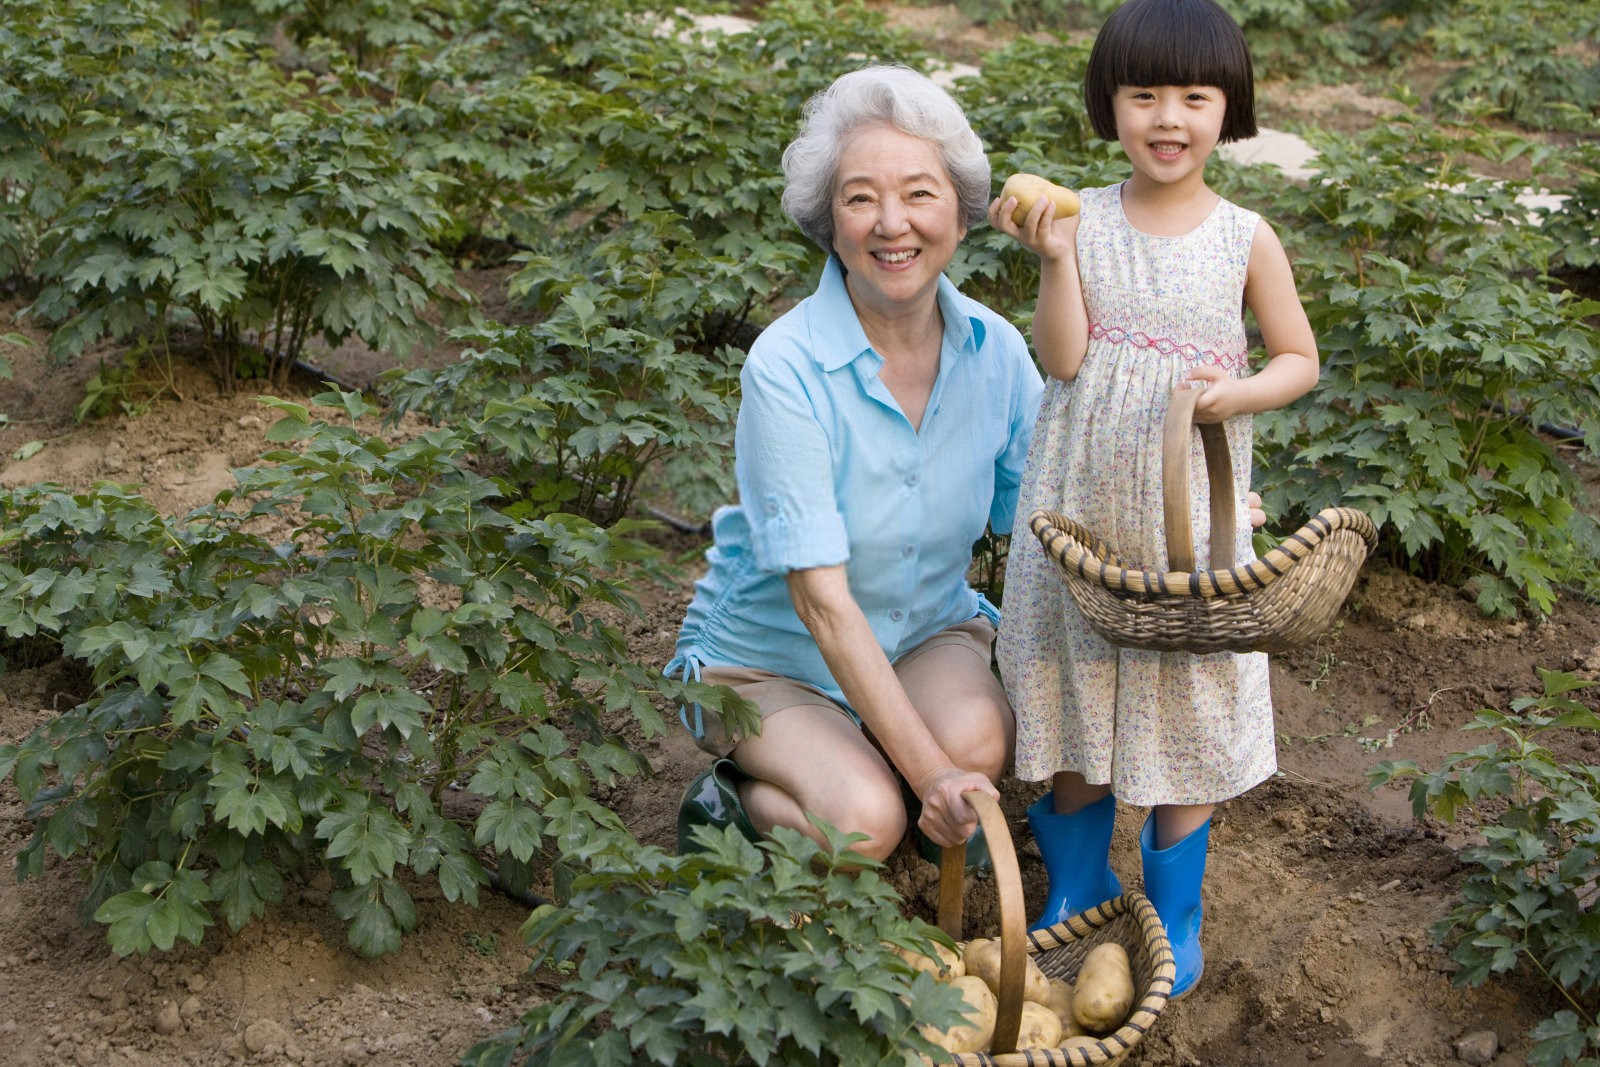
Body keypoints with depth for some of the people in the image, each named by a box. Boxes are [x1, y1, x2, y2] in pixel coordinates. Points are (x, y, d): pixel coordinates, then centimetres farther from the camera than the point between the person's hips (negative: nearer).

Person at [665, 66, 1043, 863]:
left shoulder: (994, 350, -8)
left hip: (930, 629, 4)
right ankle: (727, 803, 3)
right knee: (864, 822, -28)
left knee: (976, 742, -28)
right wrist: (928, 771, -30)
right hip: (771, 656, -4)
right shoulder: (787, 369, -24)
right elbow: (822, 599, -26)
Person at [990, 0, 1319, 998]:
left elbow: (1300, 359, 3)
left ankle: (1176, 913, 28)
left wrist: (1240, 393, -16)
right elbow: (1063, 360, -9)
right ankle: (1077, 895, 34)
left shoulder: (1245, 239, -4)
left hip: (1190, 513, -1)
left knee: (1188, 711, 8)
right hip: (1081, 505, 1)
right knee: (1076, 701, 12)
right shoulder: (1084, 220, -4)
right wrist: (1055, 257, -21)